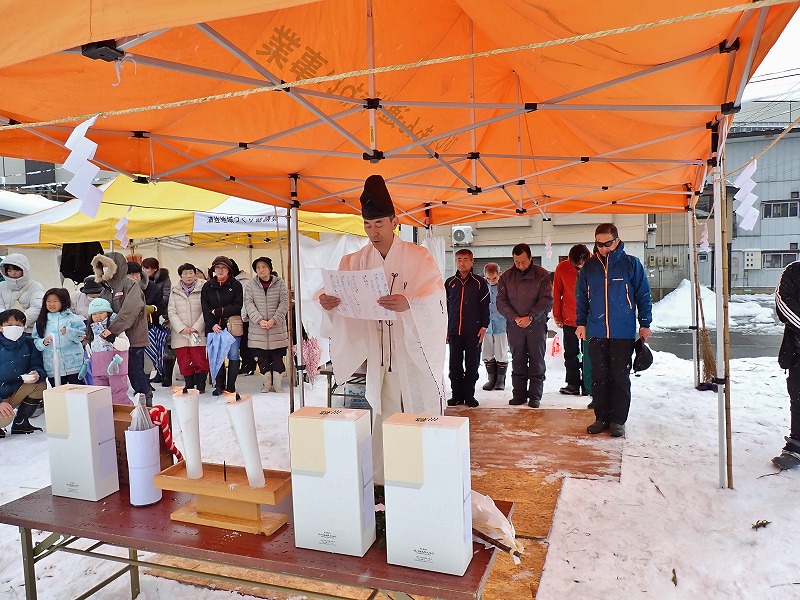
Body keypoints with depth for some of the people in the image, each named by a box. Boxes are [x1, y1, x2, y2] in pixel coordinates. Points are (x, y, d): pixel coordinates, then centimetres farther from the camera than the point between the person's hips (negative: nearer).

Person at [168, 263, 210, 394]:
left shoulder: (203, 289, 0)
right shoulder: (174, 291, 11)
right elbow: (171, 312, 5)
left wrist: (196, 327, -12)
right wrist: (182, 328, -9)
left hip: (199, 333, -3)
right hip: (180, 334, 3)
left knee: (201, 361, -5)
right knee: (184, 362, 4)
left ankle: (200, 385, 9)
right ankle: (189, 385, 18)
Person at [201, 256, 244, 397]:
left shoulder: (236, 285, 3)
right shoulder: (207, 287, 11)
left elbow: (238, 306, -4)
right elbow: (205, 308, 3)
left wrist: (218, 311, -8)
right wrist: (212, 324, -10)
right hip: (214, 327, 2)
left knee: (233, 356, -3)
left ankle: (230, 387, 3)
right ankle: (219, 385, 12)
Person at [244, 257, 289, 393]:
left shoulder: (279, 283, 3)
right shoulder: (250, 285, 5)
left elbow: (284, 302, -3)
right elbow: (248, 304, -3)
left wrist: (274, 320, -14)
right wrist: (260, 320, -16)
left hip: (277, 327, -1)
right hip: (257, 329, 1)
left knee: (277, 356, 1)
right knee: (261, 357, 4)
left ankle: (277, 383, 11)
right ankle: (267, 383, 18)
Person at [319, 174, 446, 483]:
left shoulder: (418, 257, -6)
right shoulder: (355, 262, 5)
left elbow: (436, 298, -18)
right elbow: (340, 295, -1)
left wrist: (409, 304, -38)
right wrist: (328, 302, -25)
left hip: (417, 351, -3)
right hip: (380, 356, 3)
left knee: (423, 418, 4)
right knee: (384, 421, 10)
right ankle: (382, 481, 23)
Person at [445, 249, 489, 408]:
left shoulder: (480, 282, 1)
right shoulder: (450, 283, 9)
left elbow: (485, 306, 1)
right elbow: (445, 306, 13)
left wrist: (484, 326, -5)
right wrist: (445, 328, 10)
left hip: (473, 331, -2)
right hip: (454, 331, 3)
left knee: (472, 365, 4)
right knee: (455, 365, 5)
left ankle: (469, 395, 15)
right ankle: (457, 395, 16)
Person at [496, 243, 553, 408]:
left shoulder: (542, 275, -1)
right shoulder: (506, 277, 4)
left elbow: (547, 300, -6)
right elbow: (501, 301, 0)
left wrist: (530, 317, -16)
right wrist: (515, 318, -14)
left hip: (536, 325, -1)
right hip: (514, 326, 2)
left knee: (537, 361, 4)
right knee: (517, 361, 8)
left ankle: (535, 396, 12)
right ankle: (519, 394, 17)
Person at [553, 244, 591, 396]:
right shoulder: (562, 268, -8)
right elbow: (557, 293, 0)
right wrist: (557, 316, 2)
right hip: (569, 319, 1)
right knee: (571, 353, 8)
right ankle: (573, 384, 18)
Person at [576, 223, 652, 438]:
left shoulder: (631, 264, -1)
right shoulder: (589, 267, 7)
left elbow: (643, 296, 3)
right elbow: (581, 297, 13)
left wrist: (645, 324, 1)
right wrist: (581, 323, 7)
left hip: (624, 333, -2)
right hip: (596, 333, 3)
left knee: (620, 377, 3)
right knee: (599, 377, 7)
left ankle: (618, 420, 13)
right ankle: (601, 418, 18)